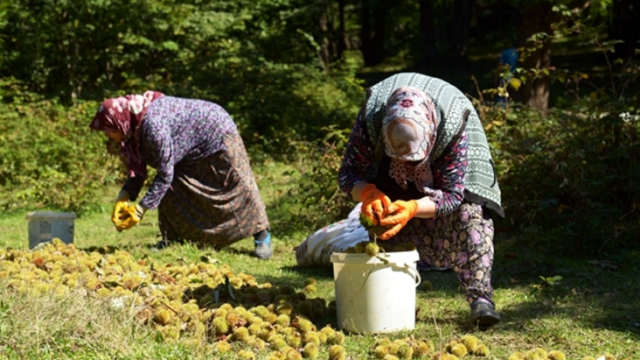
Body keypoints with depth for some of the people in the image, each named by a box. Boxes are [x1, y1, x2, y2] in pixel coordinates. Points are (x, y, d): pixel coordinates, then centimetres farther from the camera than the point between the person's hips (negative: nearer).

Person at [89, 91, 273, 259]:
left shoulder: (152, 124, -37)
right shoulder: (135, 126, -9)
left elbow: (165, 172, -33)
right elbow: (138, 170, -2)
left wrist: (140, 209, -29)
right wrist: (123, 199, -16)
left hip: (217, 134, -9)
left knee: (238, 187, -4)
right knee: (171, 190, -1)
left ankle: (262, 235, 9)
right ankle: (172, 239, 6)